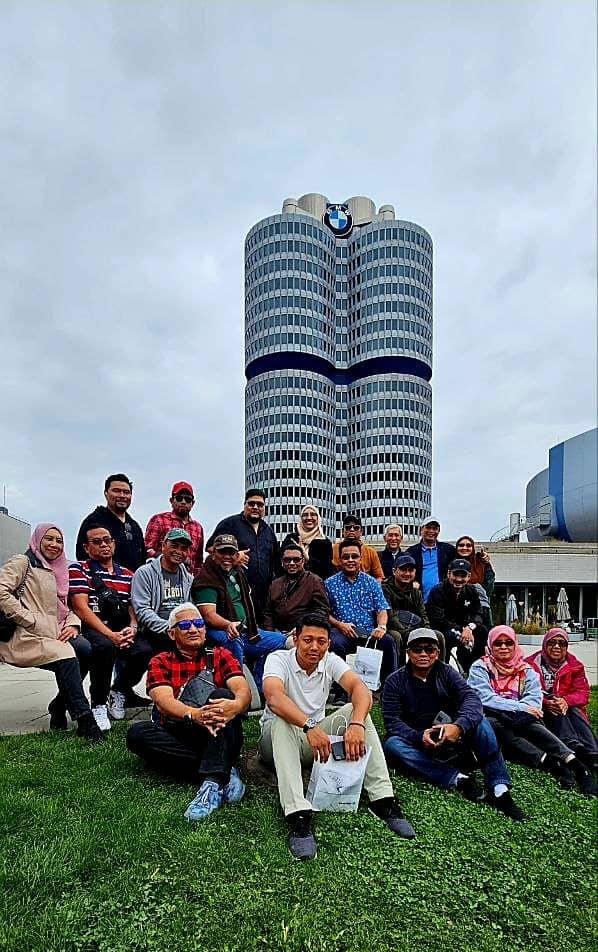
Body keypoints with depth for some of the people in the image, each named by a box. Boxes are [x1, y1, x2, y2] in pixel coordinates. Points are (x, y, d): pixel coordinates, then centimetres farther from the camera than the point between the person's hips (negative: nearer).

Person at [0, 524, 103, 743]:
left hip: (52, 635, 7)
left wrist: (73, 624, 0)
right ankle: (84, 720, -23)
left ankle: (59, 706, -6)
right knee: (67, 658, -29)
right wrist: (31, 621, -16)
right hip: (23, 637, -6)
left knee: (84, 647, -22)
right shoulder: (22, 562, 4)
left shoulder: (57, 572, 26)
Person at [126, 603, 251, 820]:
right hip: (177, 739, 1)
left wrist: (236, 705, -34)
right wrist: (193, 715, -33)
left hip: (219, 739, -1)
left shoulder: (220, 655, 10)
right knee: (137, 733, -25)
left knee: (221, 695, -26)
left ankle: (213, 783, -39)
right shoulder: (160, 662, 10)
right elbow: (163, 701, -11)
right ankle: (225, 772, -25)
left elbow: (243, 690, -7)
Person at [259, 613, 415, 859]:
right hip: (278, 739, -3)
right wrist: (309, 726, -53)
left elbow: (360, 689, -25)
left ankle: (382, 799, -21)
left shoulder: (331, 661, -7)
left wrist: (356, 724, -45)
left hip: (317, 738, 4)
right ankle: (298, 816, -43)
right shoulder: (278, 659, -18)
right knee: (282, 721, -37)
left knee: (354, 711, -20)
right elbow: (274, 696, -39)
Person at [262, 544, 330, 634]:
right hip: (277, 632, 4)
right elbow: (268, 613, 23)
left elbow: (323, 609, -3)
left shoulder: (314, 581, 5)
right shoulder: (275, 584, 21)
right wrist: (270, 633, 7)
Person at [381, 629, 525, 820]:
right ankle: (458, 778, -33)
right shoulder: (395, 681, -3)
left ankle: (499, 790, -28)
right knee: (392, 744, -31)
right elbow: (392, 721, -12)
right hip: (418, 745, -1)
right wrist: (419, 737, -32)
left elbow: (471, 698, -17)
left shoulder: (446, 673, 0)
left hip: (451, 739, 1)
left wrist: (458, 727, -38)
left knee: (478, 721, -24)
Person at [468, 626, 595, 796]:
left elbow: (534, 698, -3)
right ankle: (548, 761, -44)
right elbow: (486, 698, -11)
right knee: (495, 725, -35)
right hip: (492, 717, -2)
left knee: (532, 724, -30)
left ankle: (572, 761, -47)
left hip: (520, 720, 2)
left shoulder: (525, 669, 11)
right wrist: (520, 708, -20)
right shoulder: (480, 667, 2)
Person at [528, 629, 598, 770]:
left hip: (568, 708, 2)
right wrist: (545, 703, -30)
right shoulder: (532, 664, -4)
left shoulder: (574, 665, 5)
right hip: (542, 712, -1)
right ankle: (573, 747, -51)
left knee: (574, 711, -28)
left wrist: (566, 701, -26)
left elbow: (583, 692, -5)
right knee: (557, 713, -30)